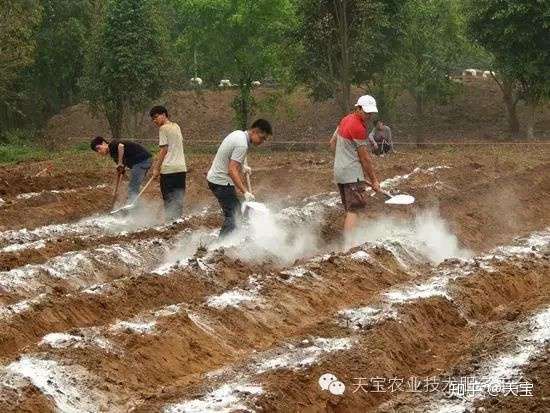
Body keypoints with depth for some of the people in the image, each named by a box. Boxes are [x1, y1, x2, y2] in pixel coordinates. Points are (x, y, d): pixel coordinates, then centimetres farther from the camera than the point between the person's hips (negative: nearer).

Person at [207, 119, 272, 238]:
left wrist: (242, 166, 22)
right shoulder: (242, 145, -24)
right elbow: (232, 171, -30)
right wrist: (245, 192, -32)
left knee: (236, 209, 19)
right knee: (231, 216, -10)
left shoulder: (238, 134, 7)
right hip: (221, 182, -10)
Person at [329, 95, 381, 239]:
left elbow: (333, 143, 22)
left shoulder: (346, 120, 12)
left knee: (349, 210, 14)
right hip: (352, 174, -10)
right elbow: (364, 158, -12)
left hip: (339, 172, 10)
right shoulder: (359, 128, -17)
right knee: (355, 211, -13)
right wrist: (374, 180, -4)